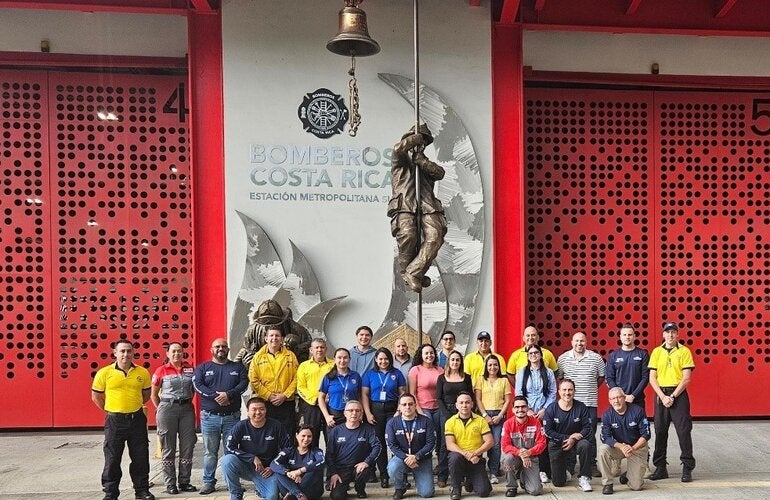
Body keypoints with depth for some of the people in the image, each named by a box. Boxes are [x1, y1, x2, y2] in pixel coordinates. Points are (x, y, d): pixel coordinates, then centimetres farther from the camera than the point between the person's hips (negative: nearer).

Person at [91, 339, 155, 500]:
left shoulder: (142, 372, 1)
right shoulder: (104, 373, -5)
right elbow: (96, 396, 6)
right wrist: (110, 410, 6)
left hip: (137, 419, 2)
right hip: (114, 421, -2)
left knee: (140, 458, 10)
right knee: (112, 459, 7)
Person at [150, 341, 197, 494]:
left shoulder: (190, 368, 5)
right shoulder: (161, 370, -2)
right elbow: (153, 394, 5)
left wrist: (187, 401, 8)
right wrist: (161, 409, 2)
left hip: (187, 409, 3)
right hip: (167, 408, -3)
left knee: (188, 447, 5)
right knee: (168, 448, 5)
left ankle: (185, 482, 17)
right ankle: (170, 484, 14)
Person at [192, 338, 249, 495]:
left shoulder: (238, 367, 11)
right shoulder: (202, 368, 9)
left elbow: (243, 383, -3)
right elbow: (198, 385, -7)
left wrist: (228, 395, -19)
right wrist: (216, 396, -18)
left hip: (232, 416, 0)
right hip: (209, 417, 0)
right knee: (210, 452, 5)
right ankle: (209, 482, 14)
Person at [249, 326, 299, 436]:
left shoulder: (290, 356, 5)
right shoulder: (258, 357, 4)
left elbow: (296, 378, 1)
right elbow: (253, 380, -1)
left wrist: (285, 395, -9)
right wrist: (268, 395, -8)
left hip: (286, 403, 0)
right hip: (264, 403, 0)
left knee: (288, 435, 4)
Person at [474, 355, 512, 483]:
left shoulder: (504, 380, 11)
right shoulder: (481, 380, 9)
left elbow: (507, 400, 6)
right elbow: (478, 399, 3)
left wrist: (500, 416, -5)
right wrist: (485, 415, -6)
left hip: (499, 415, 0)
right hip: (484, 414, 0)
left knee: (496, 443, -8)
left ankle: (493, 473, -2)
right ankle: (495, 467, 5)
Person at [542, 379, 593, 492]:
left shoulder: (581, 407, -8)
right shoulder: (551, 408, -11)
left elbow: (587, 428, -8)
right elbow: (548, 431, -12)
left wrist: (574, 439, -21)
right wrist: (567, 438, -17)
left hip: (575, 443, 1)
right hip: (556, 445, 0)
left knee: (585, 444, -36)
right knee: (558, 483, -1)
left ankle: (584, 478, -19)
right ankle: (564, 472, 37)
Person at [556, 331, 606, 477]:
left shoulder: (596, 358, 1)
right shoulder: (563, 358, 3)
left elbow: (602, 376, 11)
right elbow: (558, 377, 12)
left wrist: (592, 388, 6)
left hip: (590, 402, -1)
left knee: (590, 435, 4)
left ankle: (592, 465, 14)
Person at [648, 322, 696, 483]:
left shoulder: (684, 351, -1)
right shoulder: (656, 352, 6)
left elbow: (686, 378, -6)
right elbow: (652, 378, 3)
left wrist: (673, 396, -12)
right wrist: (663, 397, -9)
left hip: (679, 394, -3)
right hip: (661, 395, 3)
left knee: (684, 431, -2)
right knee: (660, 431, 6)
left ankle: (687, 468, 9)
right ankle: (660, 467, 15)